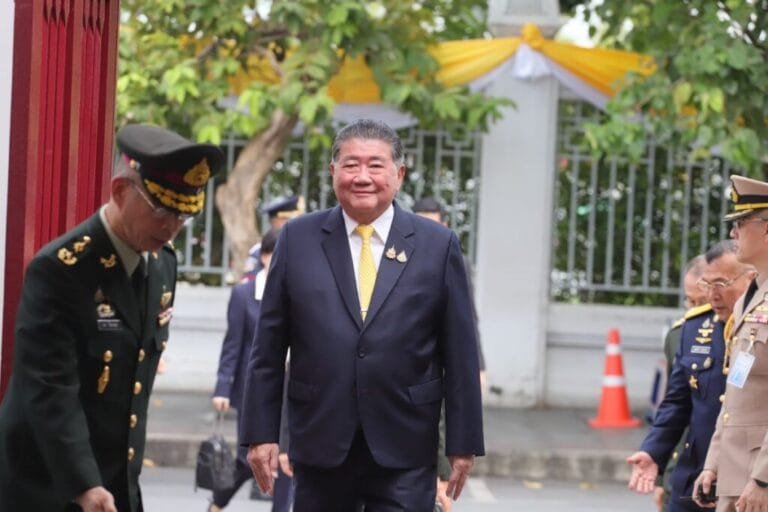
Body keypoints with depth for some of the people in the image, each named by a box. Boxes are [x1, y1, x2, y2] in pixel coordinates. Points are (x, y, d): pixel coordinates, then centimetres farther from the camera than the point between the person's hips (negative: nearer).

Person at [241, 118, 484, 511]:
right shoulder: (298, 239, 4)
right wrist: (261, 432, 0)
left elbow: (460, 355, 2)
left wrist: (463, 442, 0)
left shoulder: (438, 245, 2)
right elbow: (269, 347, 4)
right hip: (320, 445, 1)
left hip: (405, 453, -1)